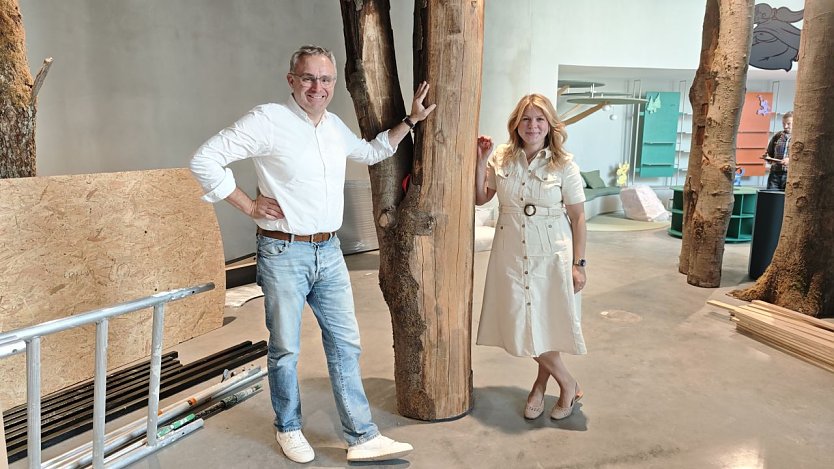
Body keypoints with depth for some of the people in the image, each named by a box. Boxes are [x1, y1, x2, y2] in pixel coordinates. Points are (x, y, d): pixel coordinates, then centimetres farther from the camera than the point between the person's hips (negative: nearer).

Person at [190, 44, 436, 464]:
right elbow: (204, 159, -13)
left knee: (345, 343, 8)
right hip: (284, 253, -6)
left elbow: (371, 152, 27)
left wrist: (410, 120, 22)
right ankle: (288, 429, 32)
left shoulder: (335, 126, 10)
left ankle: (362, 438, 18)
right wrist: (249, 206, -13)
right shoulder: (268, 119, -11)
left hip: (329, 252, 6)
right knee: (284, 348, 8)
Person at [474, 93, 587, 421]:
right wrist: (480, 161, -4)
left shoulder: (564, 165, -6)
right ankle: (568, 384, 25)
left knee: (548, 323, 2)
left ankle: (541, 384, 28)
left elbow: (578, 217, -4)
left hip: (551, 256, -2)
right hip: (511, 255, 3)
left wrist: (578, 263, -6)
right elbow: (480, 198, 7)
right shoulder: (501, 159, 1)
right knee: (524, 325, 5)